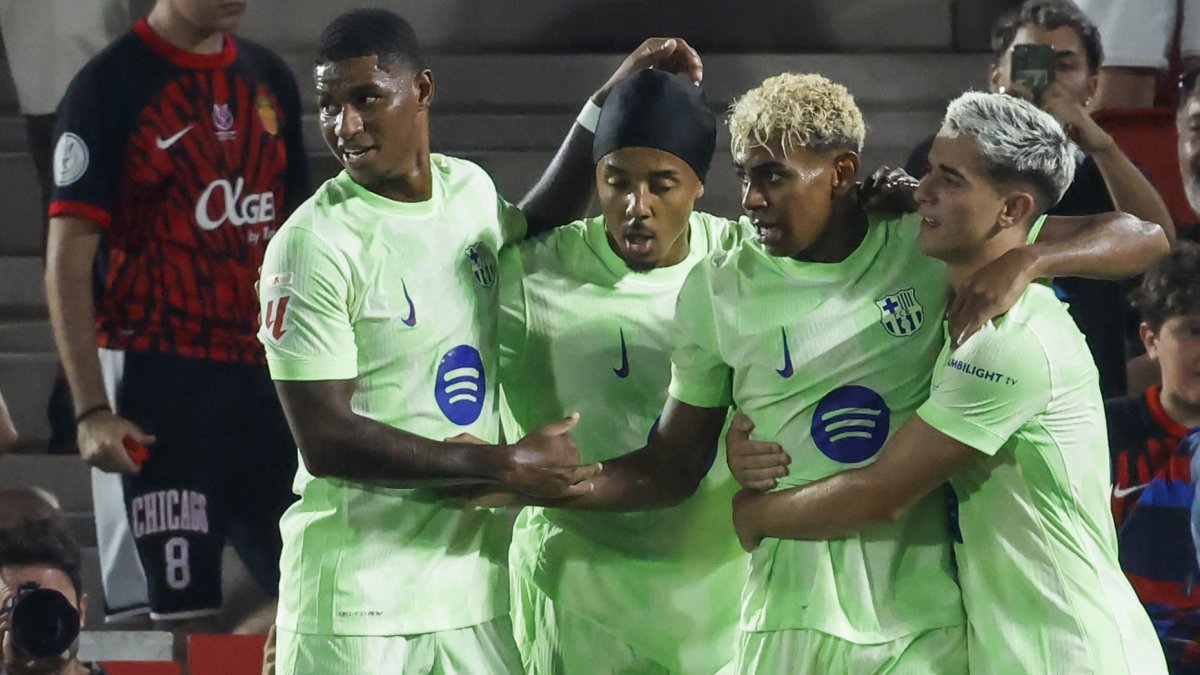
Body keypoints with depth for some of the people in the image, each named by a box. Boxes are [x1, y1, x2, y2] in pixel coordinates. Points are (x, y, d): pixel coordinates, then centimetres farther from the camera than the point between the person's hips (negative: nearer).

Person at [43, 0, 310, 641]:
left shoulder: (269, 78, 12)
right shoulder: (109, 86, -6)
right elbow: (67, 261, -9)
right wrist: (91, 411, -16)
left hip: (266, 373, 6)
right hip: (157, 378, -6)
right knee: (183, 616, -7)